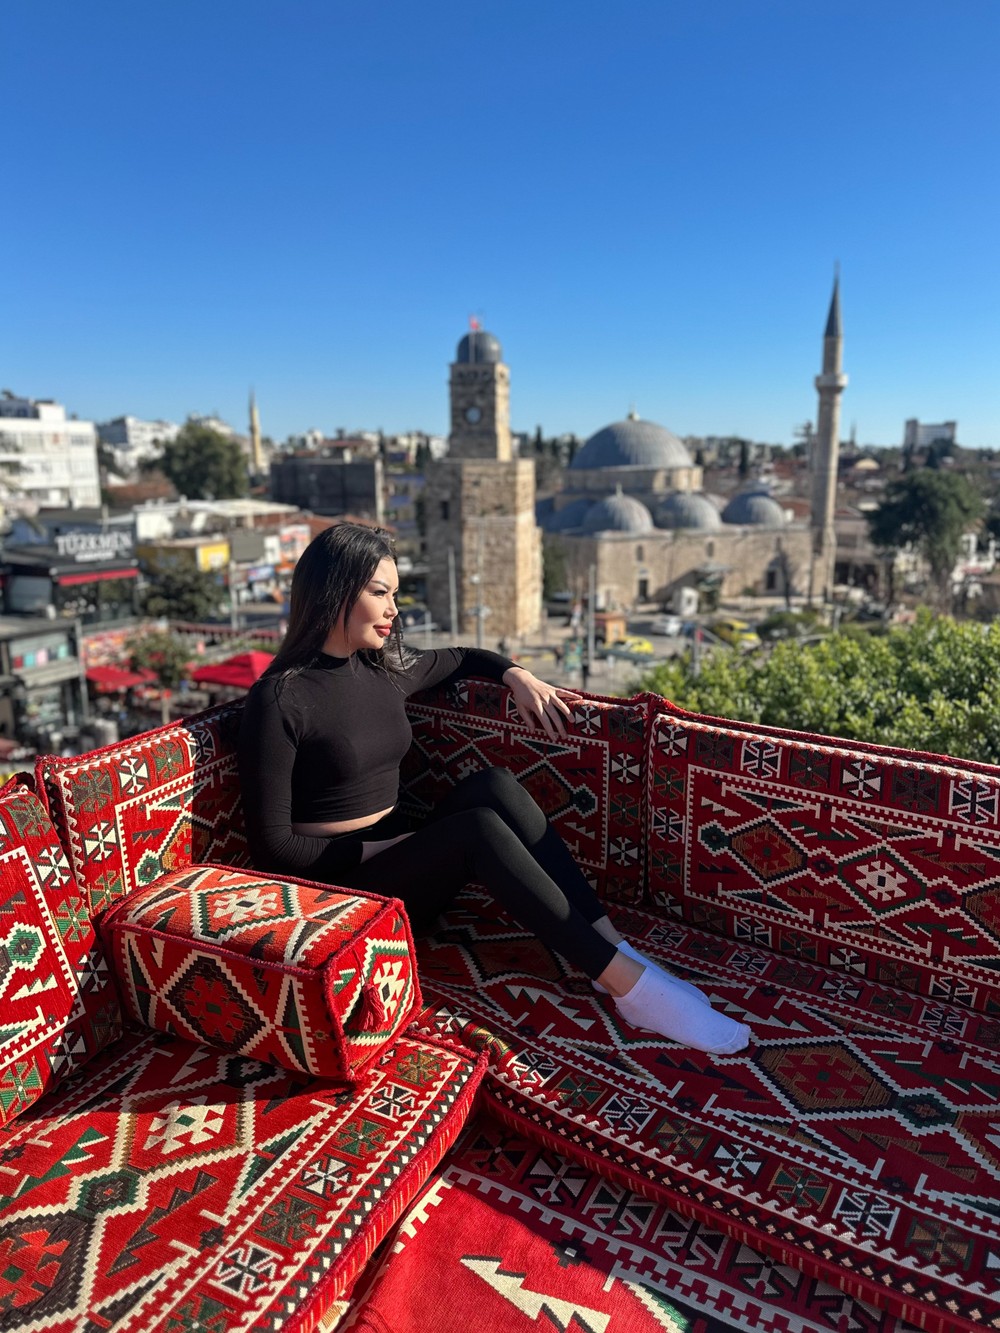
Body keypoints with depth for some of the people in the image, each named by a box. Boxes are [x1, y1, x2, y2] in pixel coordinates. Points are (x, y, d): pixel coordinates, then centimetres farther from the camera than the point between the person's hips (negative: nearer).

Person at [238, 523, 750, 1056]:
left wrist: (515, 674, 8)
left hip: (397, 866, 6)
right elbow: (272, 845, -14)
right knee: (479, 827, -30)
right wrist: (373, 849, -13)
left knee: (494, 784, -21)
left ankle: (620, 953, -24)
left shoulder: (385, 670, 7)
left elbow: (457, 658, 27)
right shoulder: (279, 699, -14)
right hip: (339, 890, -6)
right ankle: (627, 983, -27)